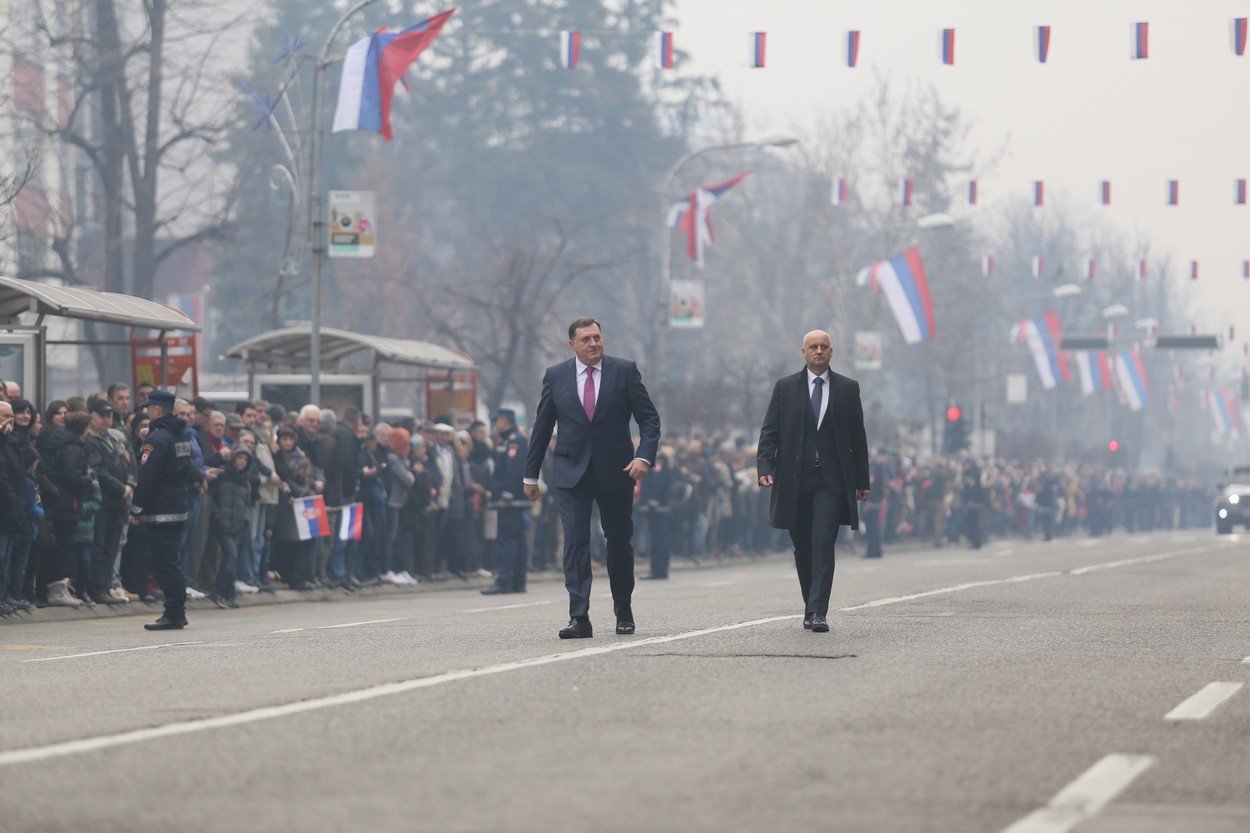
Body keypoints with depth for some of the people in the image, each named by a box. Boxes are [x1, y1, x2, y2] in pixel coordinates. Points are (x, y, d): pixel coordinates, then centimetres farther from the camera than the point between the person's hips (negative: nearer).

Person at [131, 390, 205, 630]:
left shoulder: (157, 438, -16)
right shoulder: (184, 435, 11)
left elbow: (146, 477, -17)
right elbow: (189, 468, 22)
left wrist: (136, 510, -13)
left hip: (160, 511, -9)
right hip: (180, 507, 9)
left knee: (164, 563, -6)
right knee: (173, 560, 14)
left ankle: (173, 615, -8)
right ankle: (178, 612, 17)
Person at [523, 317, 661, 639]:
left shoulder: (625, 371, 0)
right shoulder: (555, 376, 3)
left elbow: (649, 418, 0)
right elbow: (542, 427, 9)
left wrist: (645, 456, -16)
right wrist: (531, 474, 10)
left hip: (616, 472, 0)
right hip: (572, 473, 0)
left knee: (620, 543, 10)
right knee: (575, 542, -11)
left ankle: (624, 612, 28)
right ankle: (579, 618, -15)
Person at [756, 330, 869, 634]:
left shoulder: (848, 389, 8)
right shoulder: (785, 387, 7)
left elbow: (858, 437, 11)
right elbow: (769, 432, 4)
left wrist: (862, 480, 10)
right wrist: (765, 468, -10)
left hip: (832, 481, -1)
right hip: (795, 480, 1)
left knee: (823, 547, -12)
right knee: (802, 549, 8)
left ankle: (817, 612, -16)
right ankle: (811, 606, 23)